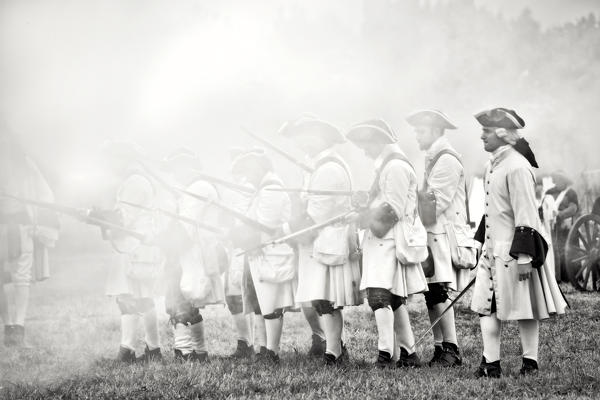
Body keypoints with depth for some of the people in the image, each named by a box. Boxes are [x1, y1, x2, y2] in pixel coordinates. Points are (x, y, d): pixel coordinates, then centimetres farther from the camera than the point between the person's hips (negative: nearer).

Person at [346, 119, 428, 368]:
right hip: (384, 239, 11)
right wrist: (367, 211, 12)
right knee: (394, 299, 13)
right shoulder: (387, 165, 20)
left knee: (379, 295, -17)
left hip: (389, 241, -11)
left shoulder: (395, 166, -13)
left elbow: (393, 210, -19)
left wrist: (367, 216, -12)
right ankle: (407, 354, 19)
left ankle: (386, 355, -21)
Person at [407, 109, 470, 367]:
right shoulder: (433, 158, 20)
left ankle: (451, 350, -10)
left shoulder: (447, 160, -12)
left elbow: (435, 203, -18)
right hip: (431, 235, 10)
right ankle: (439, 348, 13)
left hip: (443, 236, -10)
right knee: (432, 295, 9)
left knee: (439, 293, -12)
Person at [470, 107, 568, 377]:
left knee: (525, 309, 3)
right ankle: (491, 363, 10)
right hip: (493, 250, 9)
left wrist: (524, 257, -21)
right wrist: (483, 244, 22)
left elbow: (526, 215, -19)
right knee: (486, 306, 5)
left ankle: (530, 363, 14)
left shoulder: (517, 167, -17)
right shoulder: (493, 165, 11)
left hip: (515, 251, -9)